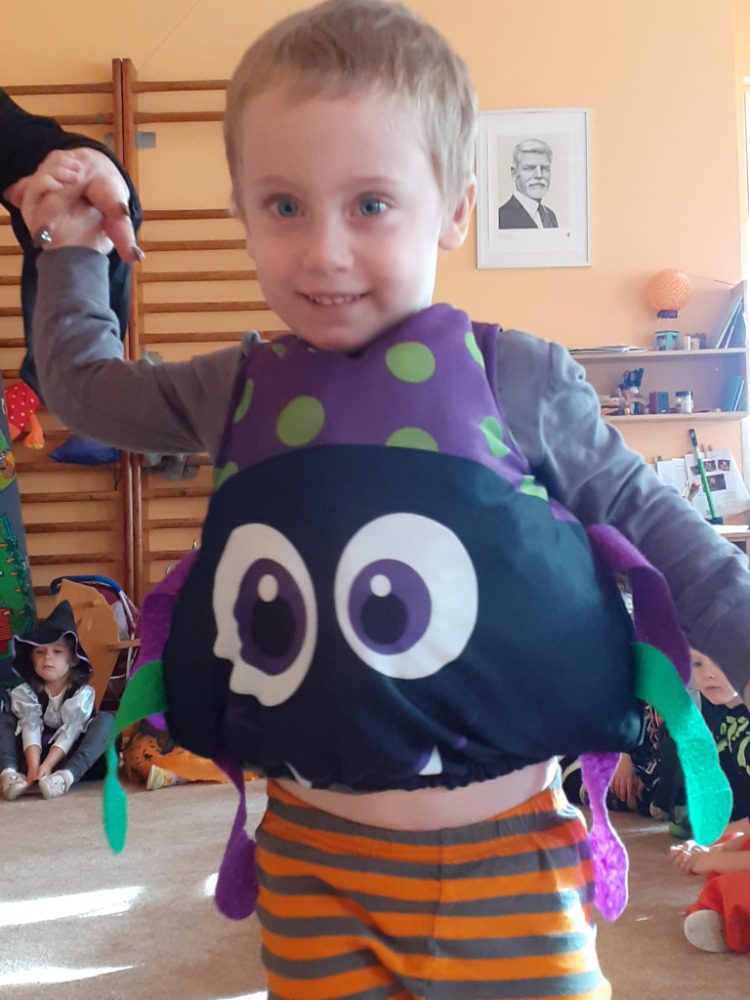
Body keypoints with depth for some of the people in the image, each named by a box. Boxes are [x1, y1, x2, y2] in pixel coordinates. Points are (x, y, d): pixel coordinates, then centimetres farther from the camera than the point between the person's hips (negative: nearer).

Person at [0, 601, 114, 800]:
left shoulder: (83, 692, -10)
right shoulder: (25, 693, -4)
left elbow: (70, 731, -21)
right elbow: (31, 728, -19)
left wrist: (47, 765, -34)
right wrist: (33, 765, -36)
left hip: (69, 758, -2)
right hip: (35, 754, 2)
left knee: (105, 720, -24)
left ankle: (66, 775, -46)